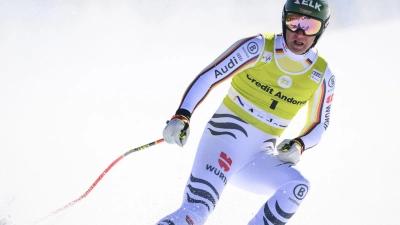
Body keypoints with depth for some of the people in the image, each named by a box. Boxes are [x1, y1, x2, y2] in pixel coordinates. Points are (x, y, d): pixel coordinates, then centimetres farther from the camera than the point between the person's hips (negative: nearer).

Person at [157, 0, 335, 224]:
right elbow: (208, 77, -10)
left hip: (261, 157, 4)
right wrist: (182, 117, -24)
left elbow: (320, 124, 13)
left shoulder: (322, 75, 3)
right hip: (225, 140, -4)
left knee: (297, 186, -23)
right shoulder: (259, 48, -9)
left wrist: (299, 145, -9)